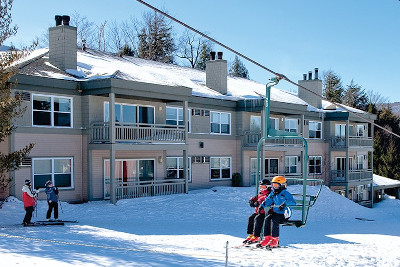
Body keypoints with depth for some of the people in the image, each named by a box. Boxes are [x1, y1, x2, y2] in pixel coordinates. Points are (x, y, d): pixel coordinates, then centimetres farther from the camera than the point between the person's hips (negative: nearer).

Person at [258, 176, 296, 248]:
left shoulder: (285, 193, -9)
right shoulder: (273, 194, 13)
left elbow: (293, 202, -21)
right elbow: (268, 201, 18)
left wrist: (285, 204, -37)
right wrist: (262, 206, 0)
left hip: (283, 214, -6)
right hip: (275, 213, 6)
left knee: (274, 220, -30)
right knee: (267, 219, -19)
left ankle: (275, 240, -23)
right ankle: (267, 238, -16)